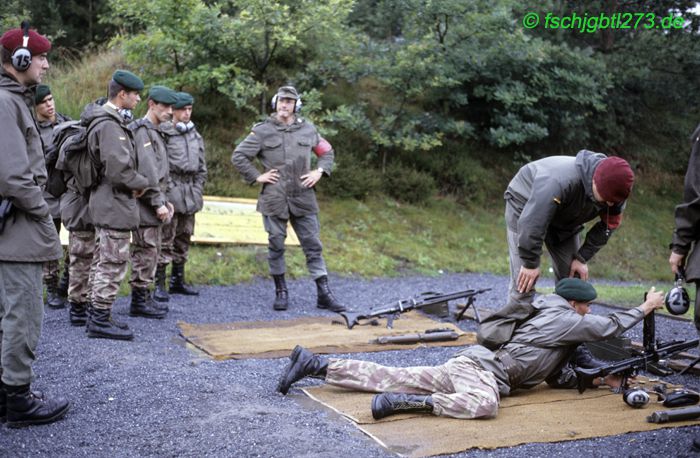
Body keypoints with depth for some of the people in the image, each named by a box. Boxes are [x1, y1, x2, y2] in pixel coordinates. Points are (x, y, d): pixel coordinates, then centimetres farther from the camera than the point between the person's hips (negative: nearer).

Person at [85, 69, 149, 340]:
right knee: (114, 263, -4)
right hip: (115, 204, -11)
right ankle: (100, 320, 4)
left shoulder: (108, 120, 15)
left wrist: (135, 183, 7)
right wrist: (141, 184, -10)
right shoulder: (110, 125, -19)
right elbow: (118, 168, -27)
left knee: (105, 262, 18)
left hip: (106, 203, 11)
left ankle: (97, 315, 27)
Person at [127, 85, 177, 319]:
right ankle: (139, 301, 3)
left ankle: (144, 298, 22)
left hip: (152, 205, 10)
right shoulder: (142, 131, -13)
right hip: (145, 205, -10)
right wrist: (158, 203, -20)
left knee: (150, 251, 14)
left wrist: (164, 200, 15)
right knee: (146, 251, -5)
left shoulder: (155, 132, 19)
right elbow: (146, 171, -21)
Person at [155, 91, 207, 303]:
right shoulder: (163, 134, -7)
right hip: (170, 193, -7)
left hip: (190, 196, 7)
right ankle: (159, 284, 0)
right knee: (165, 240, -7)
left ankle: (178, 281, 24)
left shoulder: (196, 136, 14)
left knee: (183, 240, 13)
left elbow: (202, 168, 19)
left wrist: (197, 191, 11)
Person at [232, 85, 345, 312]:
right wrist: (257, 176, -4)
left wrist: (319, 172, 5)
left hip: (303, 199, 2)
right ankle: (281, 292, 20)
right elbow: (238, 156, 2)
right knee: (276, 246, 6)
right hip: (274, 199, -2)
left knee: (313, 246, 2)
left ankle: (324, 294, 7)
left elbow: (327, 152, 20)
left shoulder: (307, 129, 8)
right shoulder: (262, 131, 0)